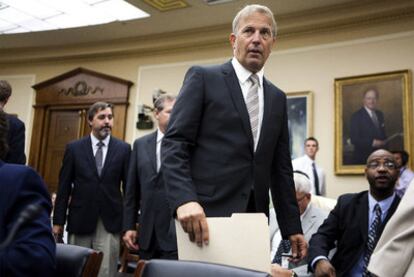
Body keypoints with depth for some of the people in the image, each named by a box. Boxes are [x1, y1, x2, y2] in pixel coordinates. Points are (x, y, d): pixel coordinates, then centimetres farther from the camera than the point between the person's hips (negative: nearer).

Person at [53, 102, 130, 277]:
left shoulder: (123, 149, 2)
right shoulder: (74, 148, 3)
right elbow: (64, 187, 4)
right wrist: (58, 221, 2)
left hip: (110, 222, -1)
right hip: (79, 220, 1)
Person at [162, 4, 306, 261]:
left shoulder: (277, 98, 16)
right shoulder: (203, 77, 0)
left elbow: (281, 167, 15)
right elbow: (174, 144, -8)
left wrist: (292, 226, 11)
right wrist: (185, 199, -23)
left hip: (254, 219, 5)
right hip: (207, 214, -4)